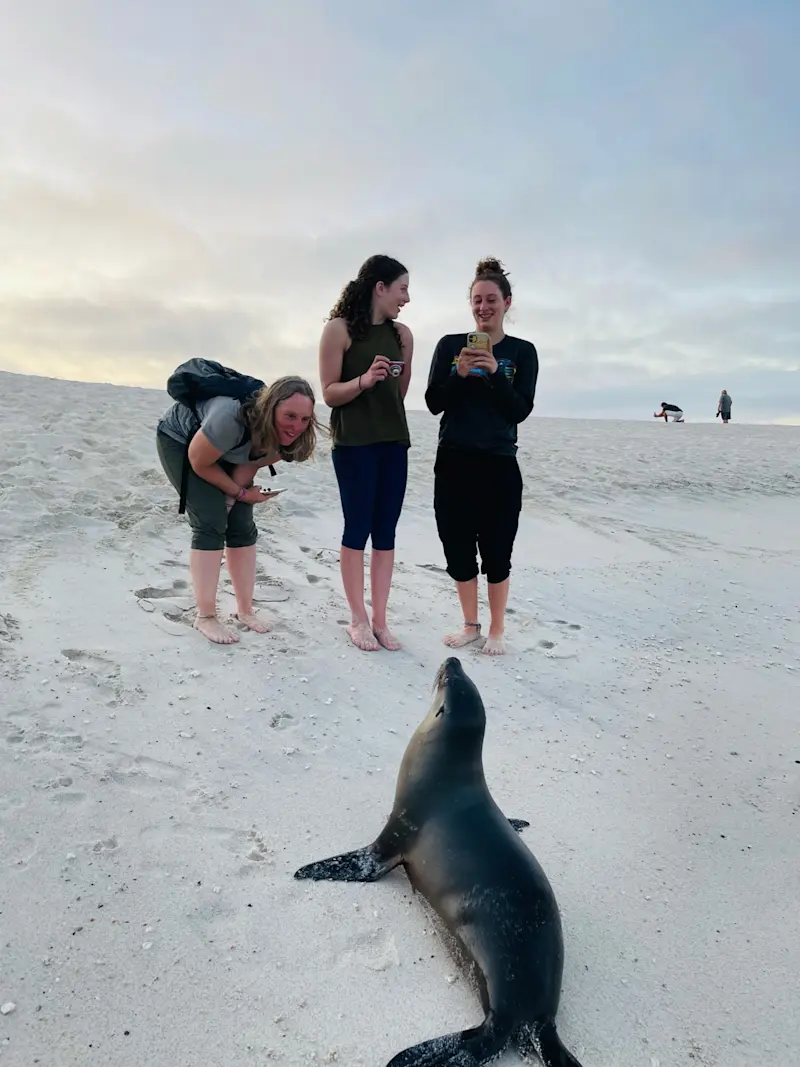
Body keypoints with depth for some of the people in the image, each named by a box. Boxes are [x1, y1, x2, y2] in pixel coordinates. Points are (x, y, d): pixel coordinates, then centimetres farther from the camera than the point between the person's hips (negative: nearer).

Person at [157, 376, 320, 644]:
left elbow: (252, 463, -9)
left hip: (226, 449, 6)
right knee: (211, 523, -17)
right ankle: (205, 616, -7)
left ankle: (245, 610, 12)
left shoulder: (282, 436, -23)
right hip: (180, 440, -6)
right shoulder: (232, 417, -43)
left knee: (242, 526, 0)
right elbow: (199, 463, -27)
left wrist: (230, 502, -20)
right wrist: (241, 493, -17)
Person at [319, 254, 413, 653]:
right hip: (353, 443, -5)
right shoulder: (339, 329, -5)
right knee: (357, 529, -1)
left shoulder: (401, 334, 9)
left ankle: (380, 619, 12)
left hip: (394, 442, 5)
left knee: (386, 532, 5)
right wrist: (364, 380, -21)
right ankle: (358, 619, 10)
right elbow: (329, 393, -8)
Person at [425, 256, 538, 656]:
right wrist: (458, 374, -15)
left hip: (499, 466, -2)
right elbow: (434, 404, 1)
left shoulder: (522, 352, 2)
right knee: (458, 551, 8)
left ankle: (497, 631, 21)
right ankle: (470, 624, 28)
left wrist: (495, 373, -17)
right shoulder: (450, 345, 5)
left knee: (496, 553, 2)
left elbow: (521, 411, -4)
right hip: (453, 463, 2)